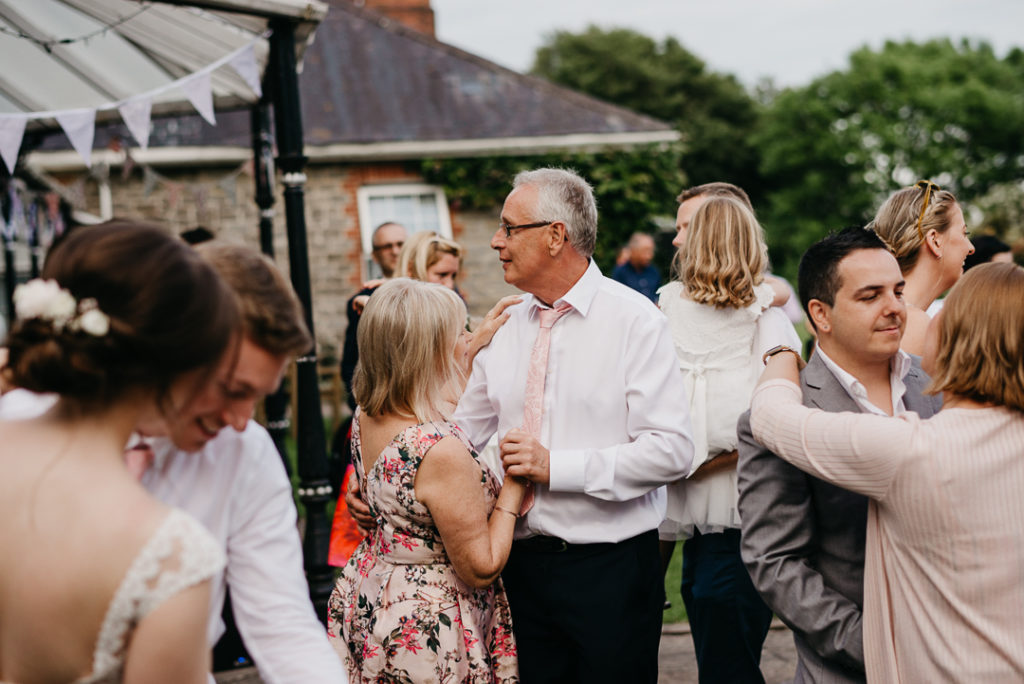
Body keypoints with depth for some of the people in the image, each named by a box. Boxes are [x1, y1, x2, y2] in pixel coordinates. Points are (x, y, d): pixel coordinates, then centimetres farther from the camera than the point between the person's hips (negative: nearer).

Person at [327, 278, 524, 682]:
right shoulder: (441, 452, -31)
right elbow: (482, 568, -23)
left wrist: (474, 346, 19)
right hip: (427, 632, -8)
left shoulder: (365, 418, -5)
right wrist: (514, 485, -15)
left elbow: (427, 400, 20)